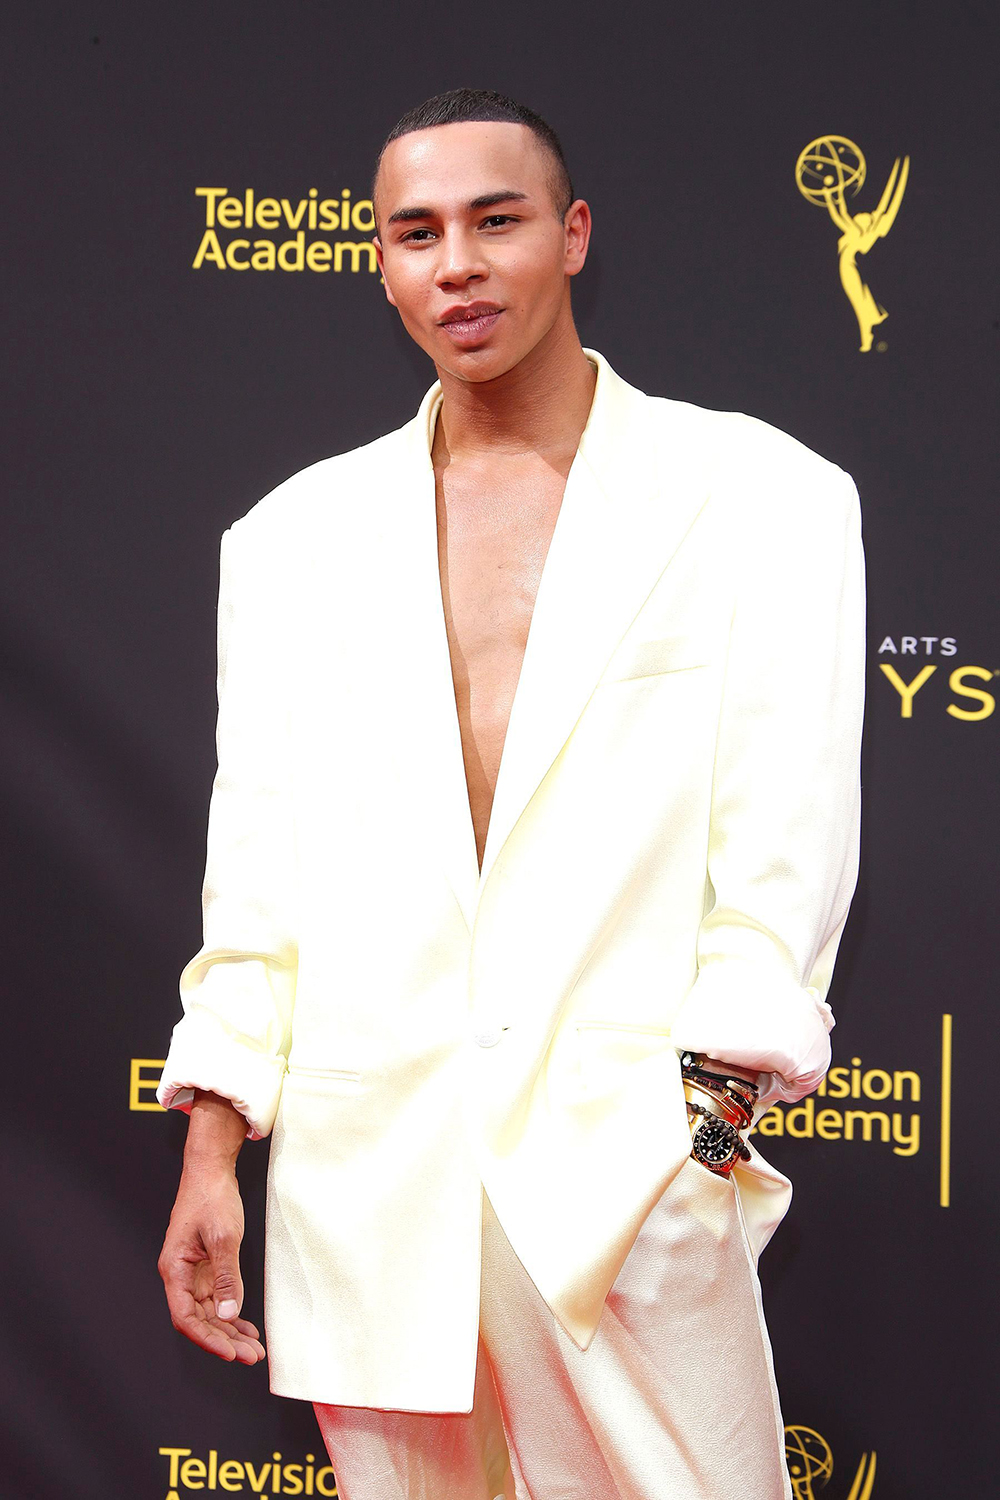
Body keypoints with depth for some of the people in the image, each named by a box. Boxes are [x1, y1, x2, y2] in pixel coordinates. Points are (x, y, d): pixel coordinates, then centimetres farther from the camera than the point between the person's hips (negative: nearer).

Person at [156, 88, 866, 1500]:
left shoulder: (760, 497, 4)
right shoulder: (295, 534, 14)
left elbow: (787, 845, -3)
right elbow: (255, 862, 12)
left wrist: (704, 1115, -13)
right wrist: (211, 1153, 6)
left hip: (628, 1171, -3)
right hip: (360, 1189, 3)